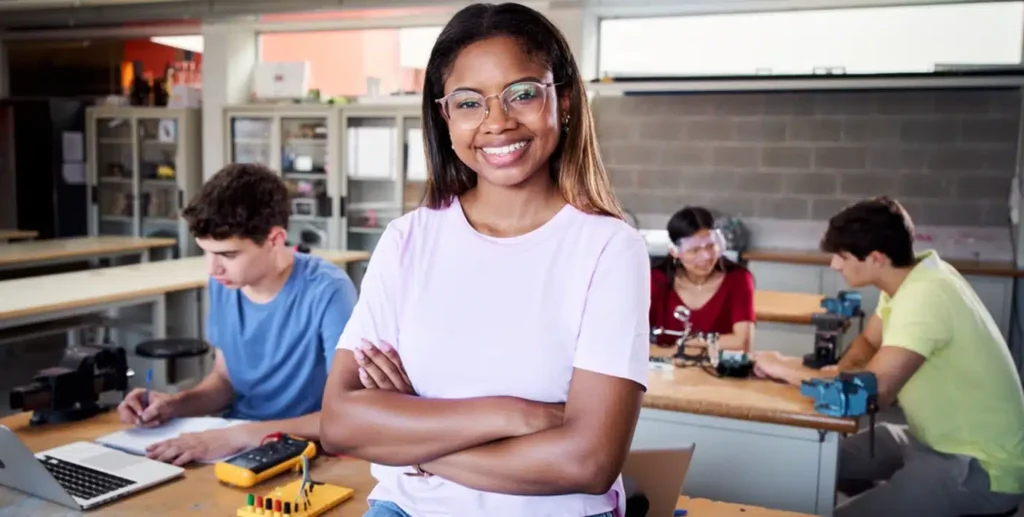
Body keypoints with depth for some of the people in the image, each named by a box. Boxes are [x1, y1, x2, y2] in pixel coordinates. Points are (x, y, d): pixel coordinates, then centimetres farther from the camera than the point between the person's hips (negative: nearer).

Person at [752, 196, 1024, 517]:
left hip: (979, 465, -9)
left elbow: (875, 391, -34)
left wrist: (787, 369, -21)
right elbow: (868, 342, 15)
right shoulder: (912, 276, 0)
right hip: (942, 439, 9)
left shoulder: (923, 297, -29)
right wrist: (840, 372, -8)